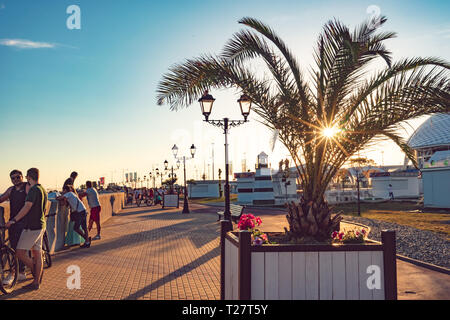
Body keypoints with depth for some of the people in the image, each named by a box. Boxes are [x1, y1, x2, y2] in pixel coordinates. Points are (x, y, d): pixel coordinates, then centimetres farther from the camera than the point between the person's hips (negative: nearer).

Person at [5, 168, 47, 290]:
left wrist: (13, 220, -22)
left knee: (20, 253, -2)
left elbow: (27, 207, -24)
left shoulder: (34, 190, -15)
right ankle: (36, 282, 15)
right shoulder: (43, 190, 15)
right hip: (41, 225, 9)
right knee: (37, 254, 10)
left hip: (32, 226, -9)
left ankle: (36, 271, 6)